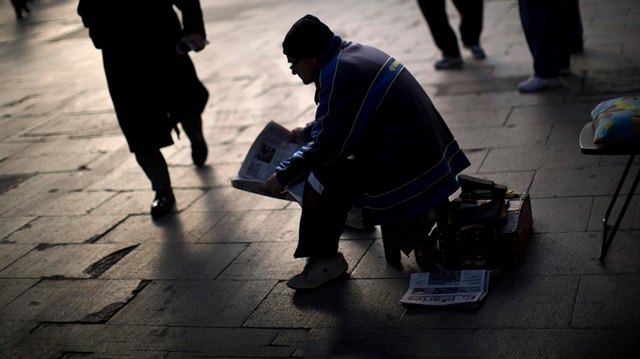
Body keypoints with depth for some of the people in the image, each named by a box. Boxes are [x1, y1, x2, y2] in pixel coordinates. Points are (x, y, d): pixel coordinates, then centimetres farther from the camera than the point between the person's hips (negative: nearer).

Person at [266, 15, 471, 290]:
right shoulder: (354, 52, 10)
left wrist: (283, 176, -7)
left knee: (322, 179, -16)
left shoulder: (339, 75, -20)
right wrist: (307, 132, 30)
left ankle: (324, 261, -1)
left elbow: (329, 145, -18)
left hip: (404, 172, -11)